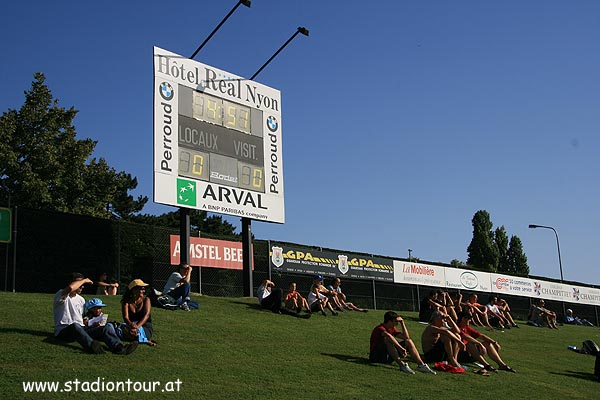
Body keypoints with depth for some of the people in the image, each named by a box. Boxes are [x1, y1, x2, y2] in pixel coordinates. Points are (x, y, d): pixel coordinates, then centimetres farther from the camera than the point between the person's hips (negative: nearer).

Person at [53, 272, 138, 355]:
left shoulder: (81, 299, 22)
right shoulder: (61, 295, -3)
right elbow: (70, 288, -27)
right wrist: (84, 280, -10)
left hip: (81, 330, 7)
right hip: (62, 331, -7)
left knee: (107, 327, -17)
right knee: (75, 326, -42)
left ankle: (118, 347, -46)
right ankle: (92, 345, -69)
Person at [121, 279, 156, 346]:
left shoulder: (146, 299, 1)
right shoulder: (126, 301, 1)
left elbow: (146, 315, -14)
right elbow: (125, 317, -12)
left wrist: (137, 326, -32)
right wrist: (131, 324, -38)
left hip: (145, 326, -2)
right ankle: (145, 340, -27)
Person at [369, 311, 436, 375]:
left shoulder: (392, 329, 12)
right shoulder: (380, 328, -16)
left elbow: (406, 337, 5)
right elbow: (388, 335, -40)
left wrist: (402, 323, 1)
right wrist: (400, 348, -46)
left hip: (387, 357, 8)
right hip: (376, 357, -8)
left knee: (408, 341, 0)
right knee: (388, 339, -34)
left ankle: (421, 365, -12)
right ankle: (402, 364, -41)